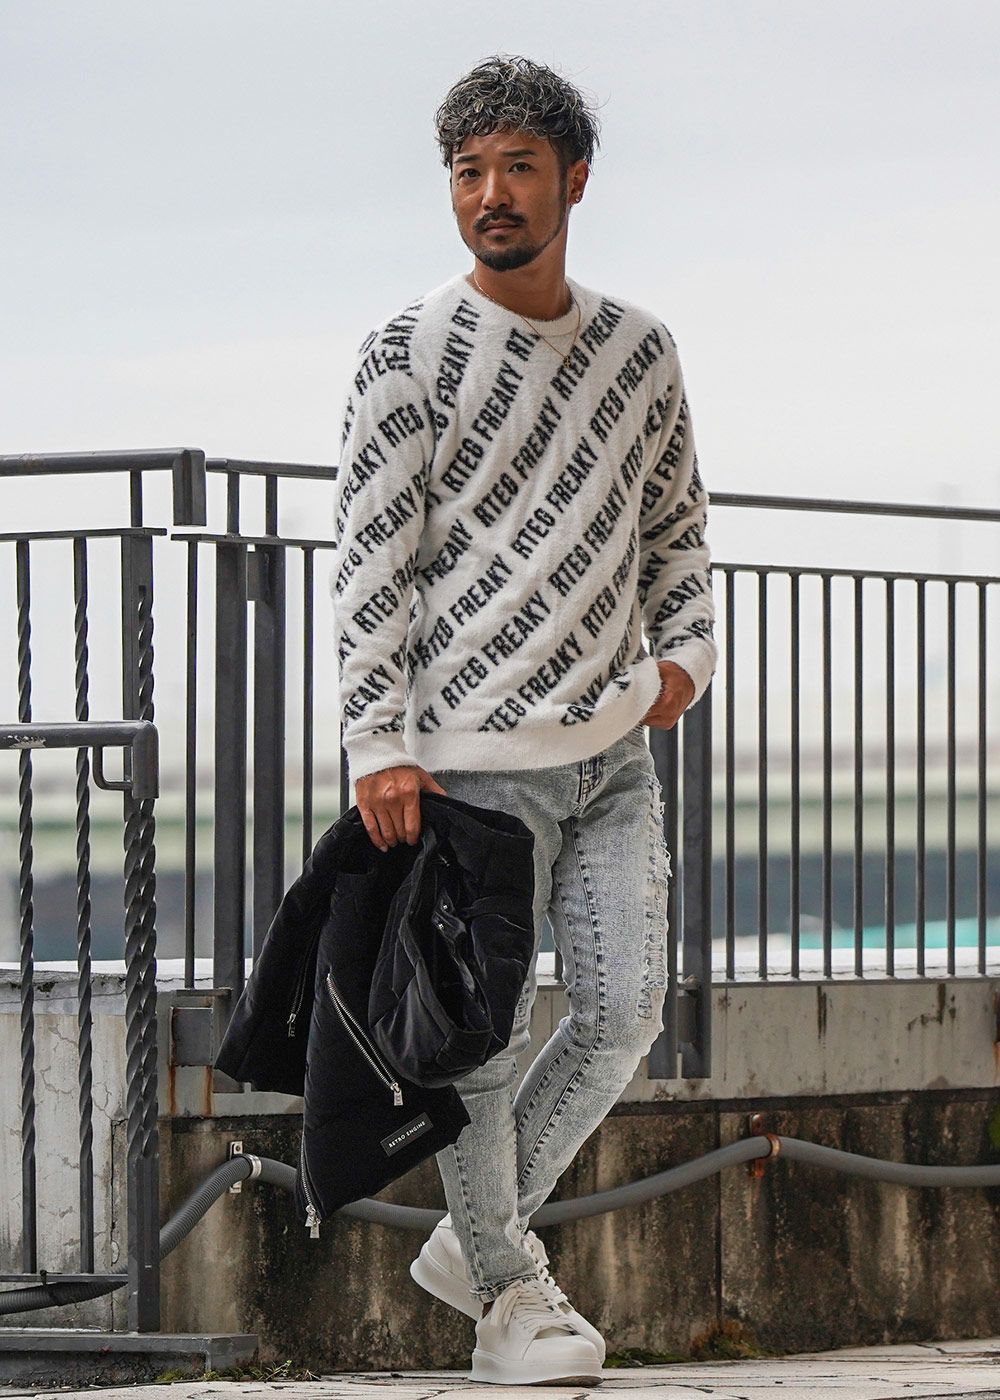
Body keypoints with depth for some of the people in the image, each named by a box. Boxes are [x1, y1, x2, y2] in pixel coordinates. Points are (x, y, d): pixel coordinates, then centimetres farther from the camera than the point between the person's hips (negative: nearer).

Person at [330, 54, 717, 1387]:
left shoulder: (640, 348, 11)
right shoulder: (414, 350, -4)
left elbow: (676, 525, 23)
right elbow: (373, 554, -7)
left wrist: (687, 650, 5)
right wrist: (380, 743, -14)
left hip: (614, 741, 5)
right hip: (475, 749, -5)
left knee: (625, 1013, 2)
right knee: (485, 1032, -2)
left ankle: (476, 1237, 21)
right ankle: (507, 1291, 13)